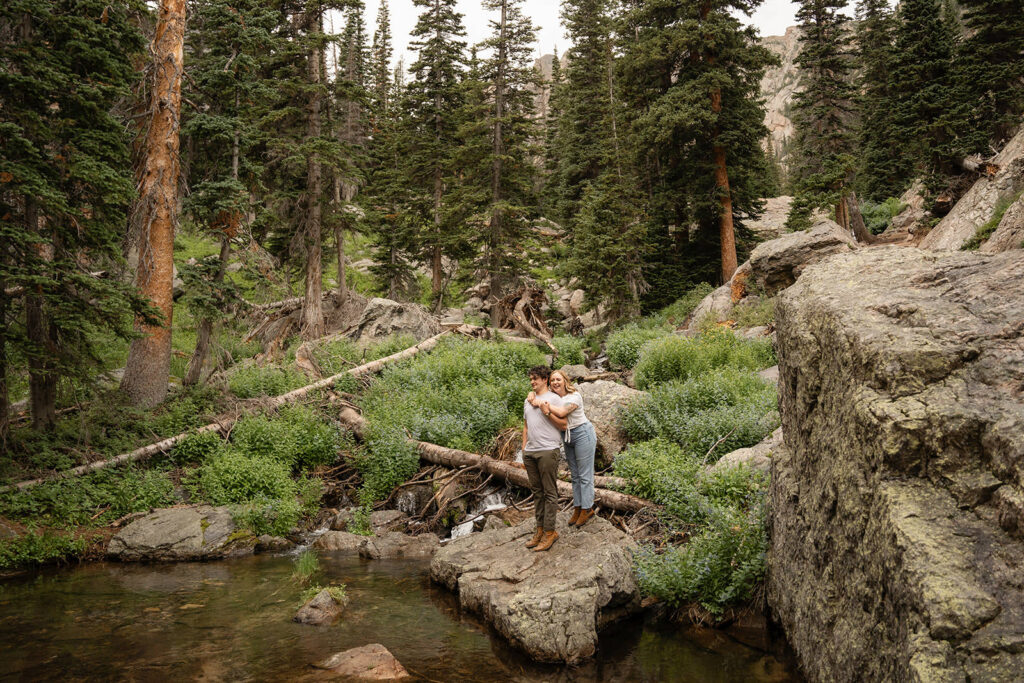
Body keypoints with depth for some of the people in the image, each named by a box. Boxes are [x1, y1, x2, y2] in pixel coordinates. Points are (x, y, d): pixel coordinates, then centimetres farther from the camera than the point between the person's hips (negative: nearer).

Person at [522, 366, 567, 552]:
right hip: (530, 452, 7)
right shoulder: (528, 400, 20)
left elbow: (563, 424, -6)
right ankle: (540, 529, 16)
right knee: (537, 491, 11)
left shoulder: (553, 399, -2)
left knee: (550, 492, -4)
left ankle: (549, 532, -2)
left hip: (547, 450, -7)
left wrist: (548, 413, -17)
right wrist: (524, 448, 18)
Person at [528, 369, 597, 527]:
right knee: (574, 475, 12)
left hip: (583, 434, -7)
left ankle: (587, 509, 2)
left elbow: (562, 412, -29)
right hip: (568, 437, 8)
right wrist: (532, 395, -14)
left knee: (584, 475, -3)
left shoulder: (574, 396, -15)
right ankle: (577, 508, 18)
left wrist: (541, 402, -28)